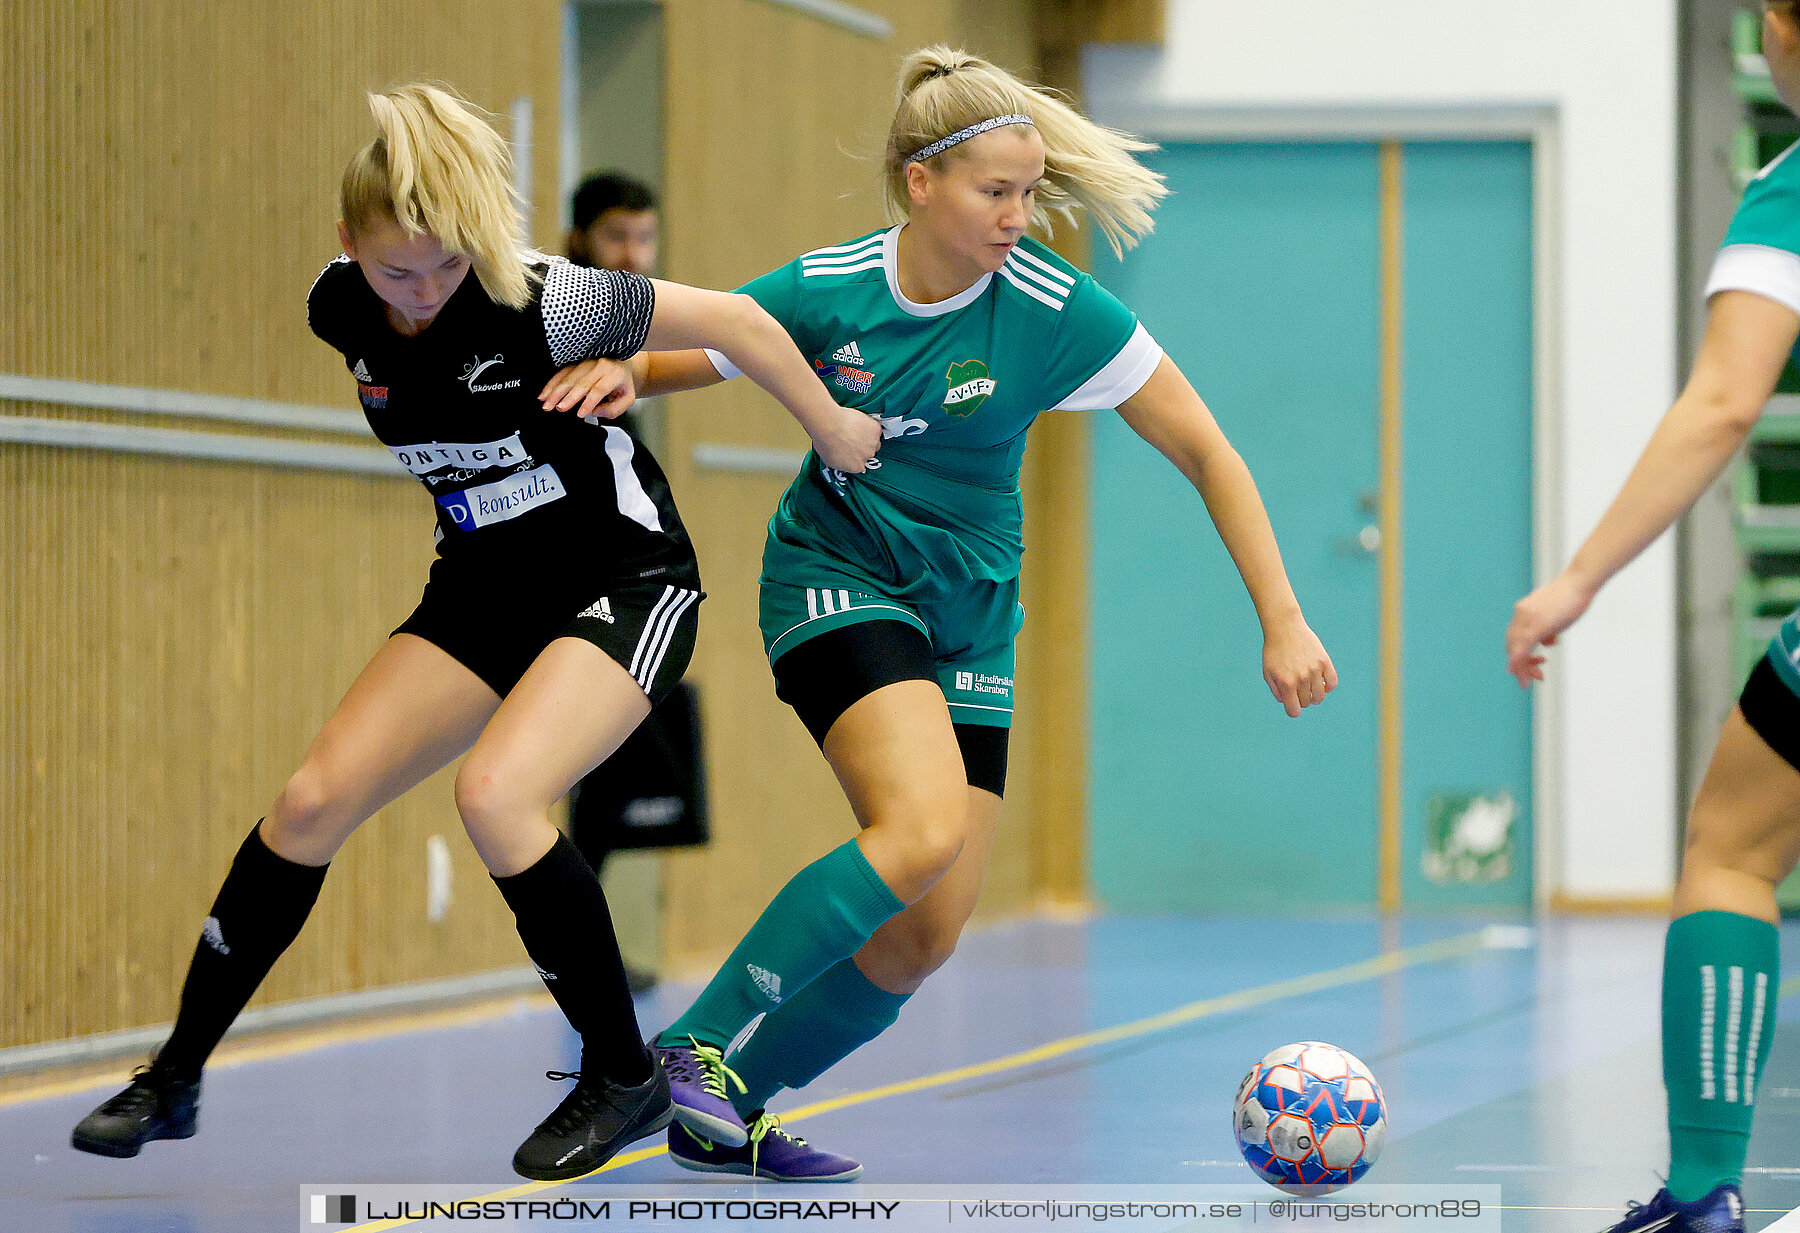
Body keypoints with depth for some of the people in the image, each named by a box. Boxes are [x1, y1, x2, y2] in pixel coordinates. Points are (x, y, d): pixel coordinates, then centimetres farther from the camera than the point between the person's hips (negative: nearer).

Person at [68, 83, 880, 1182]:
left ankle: (626, 1078, -11)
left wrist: (835, 432, -6)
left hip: (625, 577, -6)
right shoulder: (336, 309, -9)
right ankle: (175, 1078, 7)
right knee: (315, 799, -5)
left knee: (496, 792, -29)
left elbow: (735, 319, -17)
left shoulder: (539, 303, -26)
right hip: (487, 586, 6)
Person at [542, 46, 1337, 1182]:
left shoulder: (1055, 310, -15)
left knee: (924, 941, -4)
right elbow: (669, 359, 3)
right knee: (925, 827, -30)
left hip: (971, 616, 3)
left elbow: (1206, 453, -9)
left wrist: (1282, 622, -14)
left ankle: (727, 1112, 14)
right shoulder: (825, 291, -13)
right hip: (836, 577, -3)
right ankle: (693, 1046, -22)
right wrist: (613, 371, -21)